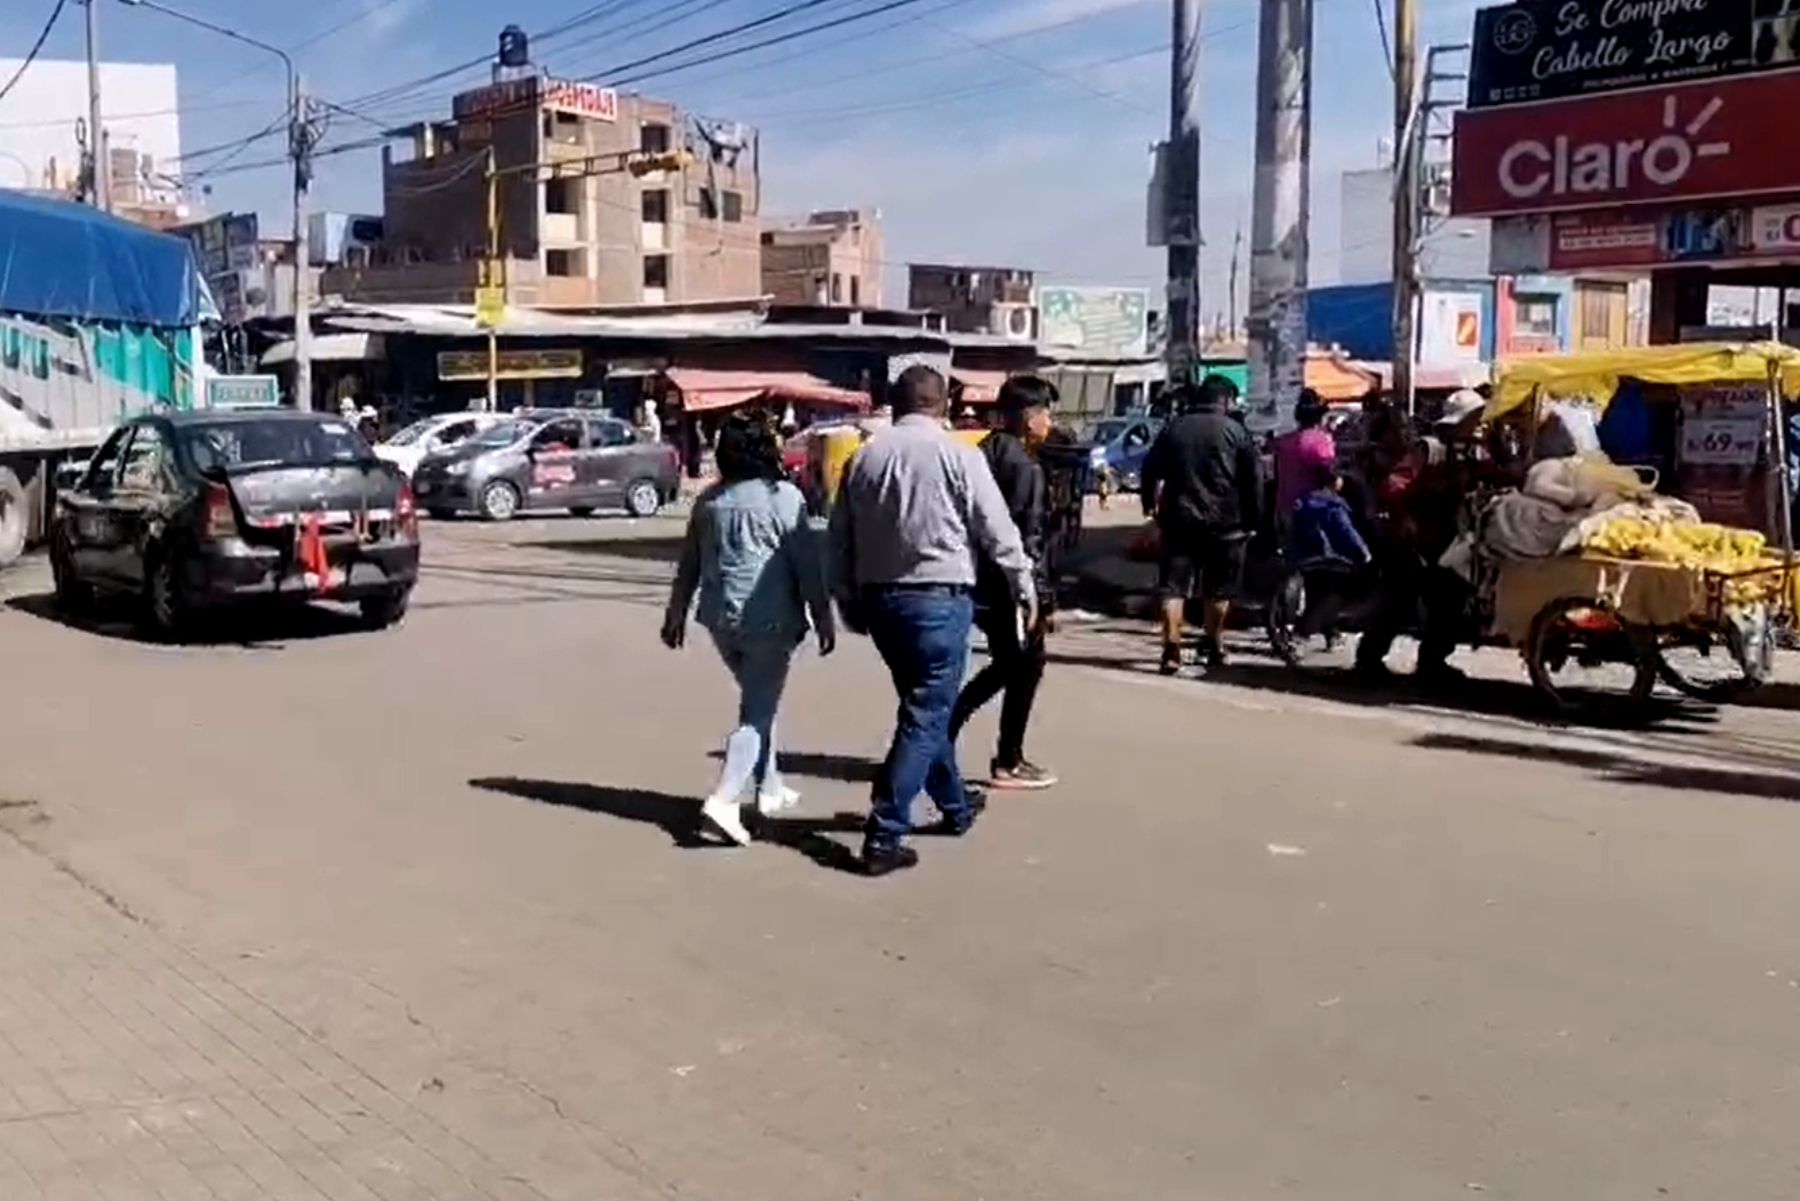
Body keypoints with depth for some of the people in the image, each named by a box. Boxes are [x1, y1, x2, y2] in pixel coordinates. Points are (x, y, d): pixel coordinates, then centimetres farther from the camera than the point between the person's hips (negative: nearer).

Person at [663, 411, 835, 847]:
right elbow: (807, 564, -10)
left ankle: (769, 788, 30)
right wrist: (823, 617, -3)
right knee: (757, 712, -4)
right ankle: (723, 800, -17)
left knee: (758, 700, 22)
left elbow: (689, 563, 15)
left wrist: (677, 612, 24)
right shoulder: (784, 497, -9)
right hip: (770, 619, -6)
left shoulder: (709, 500, 8)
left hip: (721, 618, 6)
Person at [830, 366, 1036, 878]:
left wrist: (850, 603, 19)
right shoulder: (957, 455, -9)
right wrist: (1026, 589, 7)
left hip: (879, 599, 6)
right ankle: (884, 835, -5)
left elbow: (840, 540, 9)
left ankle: (955, 807, 36)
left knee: (925, 706, 21)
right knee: (926, 716, -1)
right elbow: (998, 532, -6)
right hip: (940, 598, -6)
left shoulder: (865, 456, 6)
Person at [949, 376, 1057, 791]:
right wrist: (1040, 596, -17)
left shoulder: (986, 453, 11)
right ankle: (1008, 764, 12)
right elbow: (1029, 537, -20)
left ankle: (944, 726, 18)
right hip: (1013, 586, -9)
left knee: (1006, 665, 22)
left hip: (983, 583, 9)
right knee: (1025, 668, 5)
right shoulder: (1025, 466, -16)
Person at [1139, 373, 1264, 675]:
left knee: (1174, 586, 1)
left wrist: (1150, 505, 20)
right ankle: (1214, 648, 22)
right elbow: (1253, 478, -4)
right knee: (1219, 590, 12)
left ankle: (1171, 650, -10)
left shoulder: (1173, 429, 8)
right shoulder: (1235, 431, -2)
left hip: (1179, 520, 2)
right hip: (1224, 524, -2)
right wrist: (1253, 517, 3)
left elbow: (1151, 470, 10)